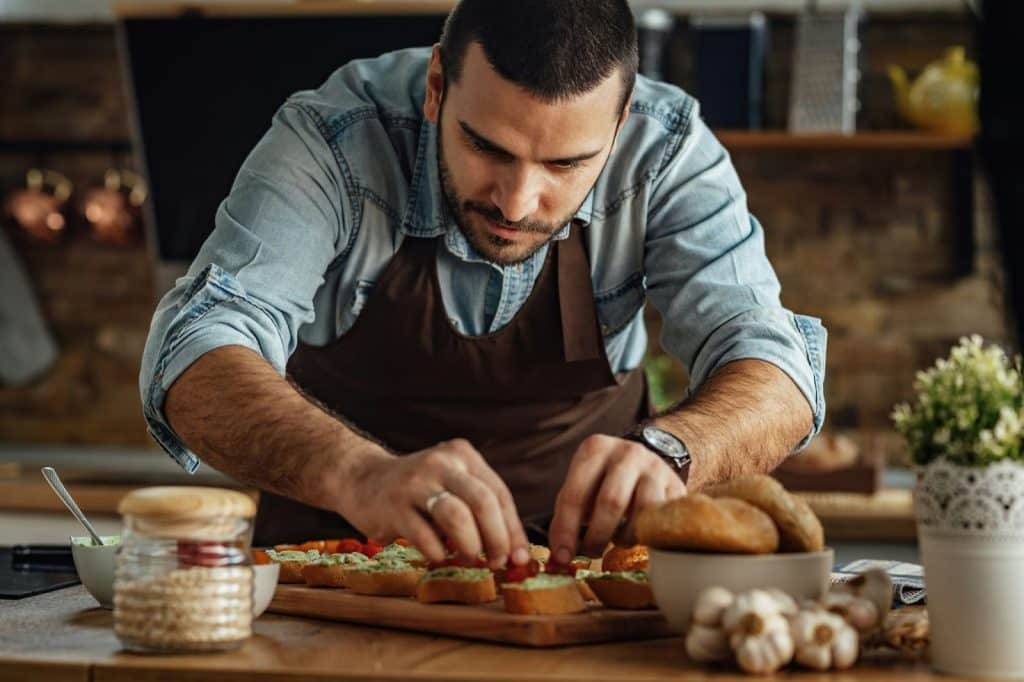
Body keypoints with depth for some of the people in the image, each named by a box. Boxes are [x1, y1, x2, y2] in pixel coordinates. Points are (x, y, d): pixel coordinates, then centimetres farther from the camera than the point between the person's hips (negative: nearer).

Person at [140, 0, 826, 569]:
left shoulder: (667, 151, -17)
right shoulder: (331, 140, -22)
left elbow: (776, 374, -22)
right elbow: (196, 354, -32)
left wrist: (666, 452, -45)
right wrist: (358, 474, -51)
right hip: (337, 556, 0)